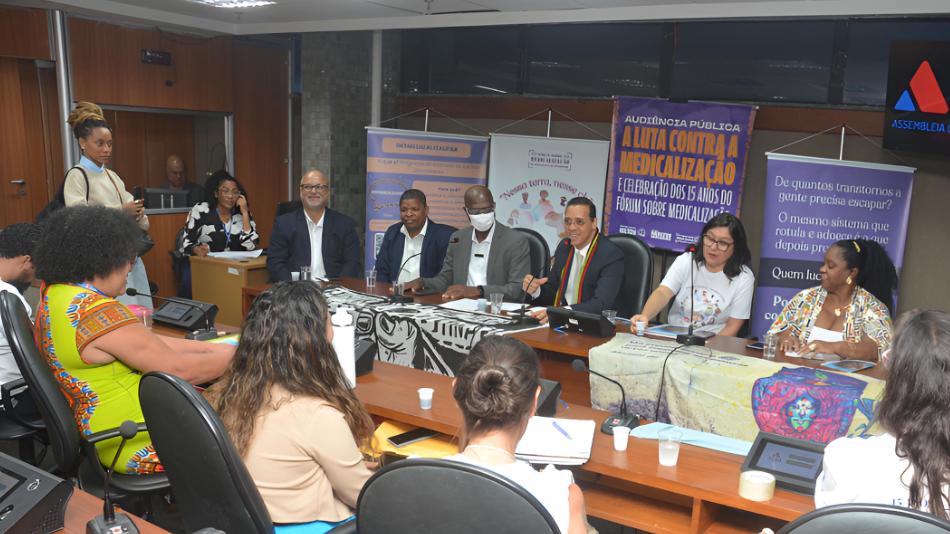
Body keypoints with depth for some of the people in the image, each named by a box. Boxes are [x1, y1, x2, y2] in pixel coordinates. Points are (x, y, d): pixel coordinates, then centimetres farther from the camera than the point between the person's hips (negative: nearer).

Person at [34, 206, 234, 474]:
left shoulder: (55, 292, 7)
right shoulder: (98, 311, -26)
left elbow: (150, 344, 9)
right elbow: (179, 369, -21)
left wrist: (214, 348, 7)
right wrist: (236, 355, -5)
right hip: (135, 444, -10)